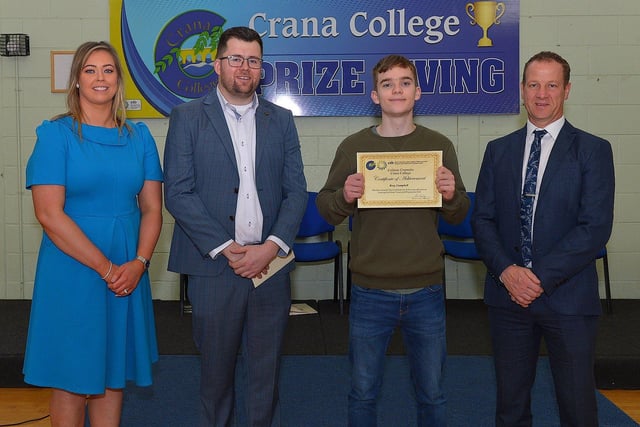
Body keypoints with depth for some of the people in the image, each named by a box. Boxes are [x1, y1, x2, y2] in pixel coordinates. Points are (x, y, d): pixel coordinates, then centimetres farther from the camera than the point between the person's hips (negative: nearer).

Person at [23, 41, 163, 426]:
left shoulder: (138, 136, 7)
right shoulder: (55, 134, -6)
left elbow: (152, 208, 5)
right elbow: (49, 214, -13)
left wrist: (139, 262, -11)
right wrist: (106, 268, -15)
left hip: (128, 275, 4)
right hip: (73, 273, -4)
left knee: (113, 375, 13)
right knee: (72, 380, 5)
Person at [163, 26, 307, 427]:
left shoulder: (281, 120, 11)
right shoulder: (188, 118, 1)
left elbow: (296, 191, 6)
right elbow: (178, 193, -6)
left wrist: (271, 247, -9)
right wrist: (225, 248, -13)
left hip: (270, 264, 2)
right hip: (213, 265, -2)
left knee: (266, 368, 10)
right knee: (216, 366, 9)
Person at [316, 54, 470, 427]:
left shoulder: (439, 146, 2)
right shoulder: (353, 147, -1)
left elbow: (458, 217, 5)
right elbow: (327, 211, 2)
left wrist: (452, 195, -16)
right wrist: (344, 197, -19)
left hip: (426, 291, 1)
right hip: (370, 292, 0)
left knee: (432, 394, 13)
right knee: (363, 393, 12)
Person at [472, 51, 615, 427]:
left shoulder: (593, 151, -2)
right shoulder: (499, 151, 9)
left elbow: (596, 227, -10)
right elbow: (483, 219, 5)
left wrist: (542, 277, -16)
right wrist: (506, 271, -12)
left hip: (568, 297, -3)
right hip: (508, 295, 3)